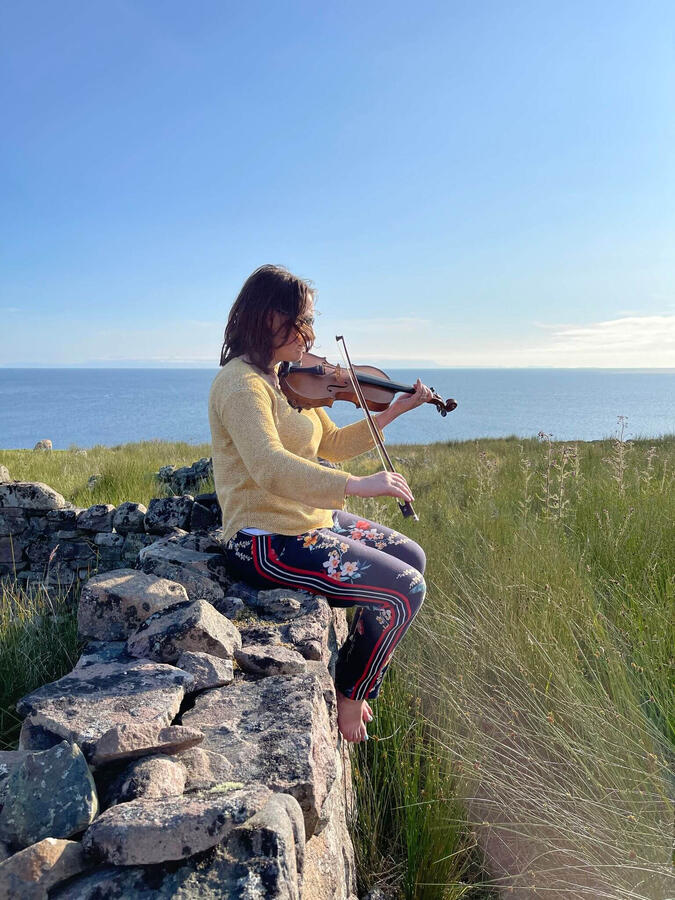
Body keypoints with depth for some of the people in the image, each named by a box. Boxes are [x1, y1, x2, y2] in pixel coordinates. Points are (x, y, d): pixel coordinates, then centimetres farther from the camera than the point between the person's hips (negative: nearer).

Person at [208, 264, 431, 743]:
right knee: (405, 589, -11)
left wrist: (394, 411, 10)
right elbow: (270, 467, -35)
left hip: (312, 519, 10)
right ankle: (349, 700, 10)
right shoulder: (241, 384, -19)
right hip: (268, 541, -10)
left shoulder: (291, 379, 11)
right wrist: (357, 484, -40)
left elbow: (333, 444, 17)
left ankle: (355, 678, 24)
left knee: (412, 556, 16)